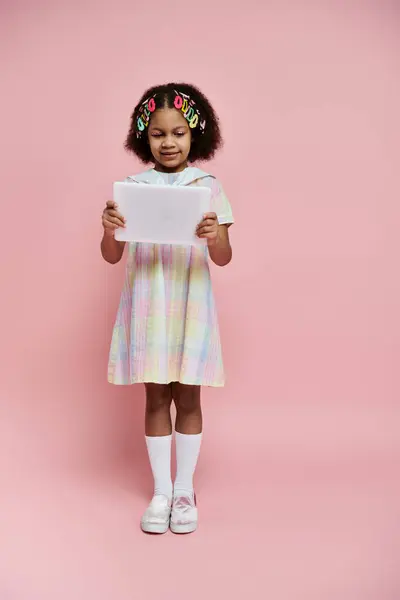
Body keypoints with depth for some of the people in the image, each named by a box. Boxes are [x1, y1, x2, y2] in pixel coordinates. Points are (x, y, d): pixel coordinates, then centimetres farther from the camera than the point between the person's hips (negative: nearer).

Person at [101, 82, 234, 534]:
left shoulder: (207, 187, -1)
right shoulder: (132, 187, 1)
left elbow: (224, 258, -7)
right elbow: (111, 256, -2)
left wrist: (214, 236, -29)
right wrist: (109, 229, -22)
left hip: (190, 306, -1)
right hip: (147, 306, 1)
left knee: (188, 397, 7)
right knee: (156, 396, 9)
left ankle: (184, 490, 24)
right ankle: (161, 491, 23)